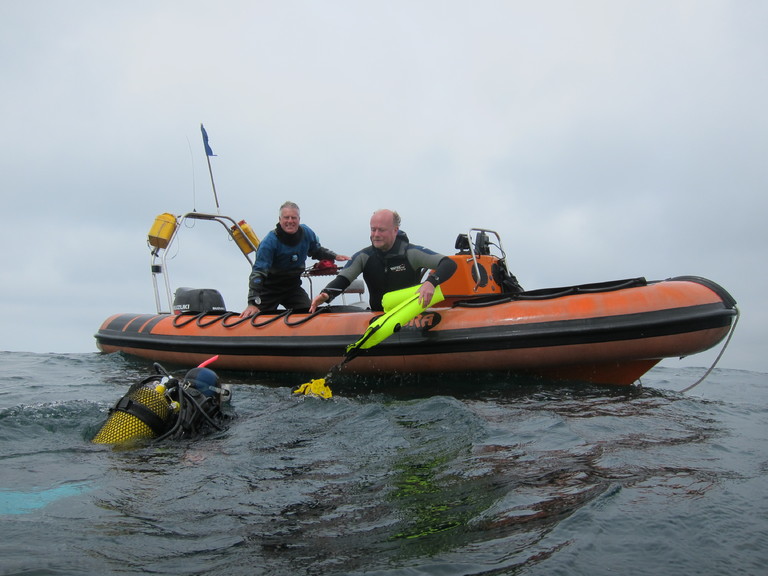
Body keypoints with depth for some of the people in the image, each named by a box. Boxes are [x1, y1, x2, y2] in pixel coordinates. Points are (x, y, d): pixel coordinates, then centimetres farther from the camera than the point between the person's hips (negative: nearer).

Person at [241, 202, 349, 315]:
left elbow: (316, 251, 16)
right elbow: (258, 272, -31)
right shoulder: (270, 241, -26)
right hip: (269, 289, -4)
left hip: (293, 286, 4)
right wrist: (252, 303, -41)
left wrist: (334, 256, 0)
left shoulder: (306, 233, -8)